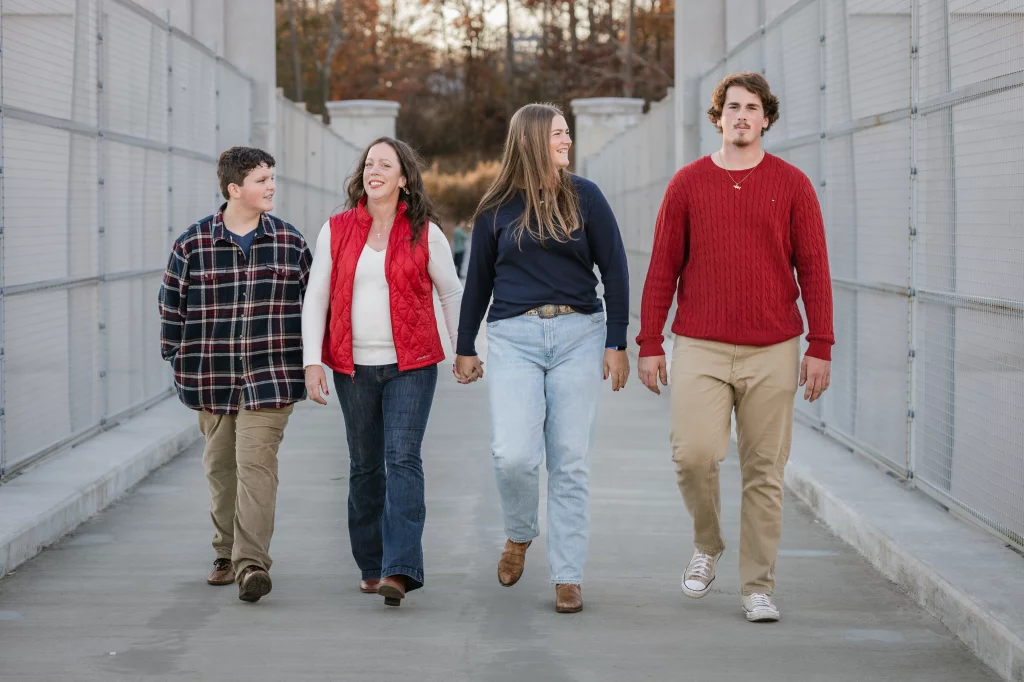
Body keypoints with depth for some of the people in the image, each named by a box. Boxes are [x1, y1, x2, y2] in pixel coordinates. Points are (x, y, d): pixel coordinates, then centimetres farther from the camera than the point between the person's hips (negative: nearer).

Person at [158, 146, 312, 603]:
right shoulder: (192, 244, 0)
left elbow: (311, 303, 11)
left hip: (270, 379, -1)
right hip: (211, 378, 1)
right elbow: (172, 305, 6)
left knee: (256, 465, -11)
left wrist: (308, 362, 9)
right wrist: (178, 361, 5)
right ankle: (227, 554, 27)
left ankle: (251, 563, -15)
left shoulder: (290, 243, 4)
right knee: (220, 467, 11)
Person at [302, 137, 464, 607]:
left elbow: (451, 292, 11)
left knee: (403, 459, -13)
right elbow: (315, 298, 5)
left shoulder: (425, 233, 0)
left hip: (411, 365, -2)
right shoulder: (336, 230, 4)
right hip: (353, 367, 2)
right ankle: (370, 566, 22)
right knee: (364, 466, 9)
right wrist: (312, 361, -4)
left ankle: (400, 570, -18)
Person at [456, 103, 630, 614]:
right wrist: (465, 349, 18)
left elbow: (614, 270, 6)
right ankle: (519, 535, 15)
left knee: (570, 464, 0)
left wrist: (616, 343, 1)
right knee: (514, 455, -15)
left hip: (579, 336, 0)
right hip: (513, 337, 0)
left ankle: (567, 578, 8)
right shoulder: (497, 208, 7)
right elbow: (478, 280, 16)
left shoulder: (584, 197, 6)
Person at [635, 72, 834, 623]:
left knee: (764, 471, 2)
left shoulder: (792, 185, 5)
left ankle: (758, 586, 12)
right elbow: (662, 270, 8)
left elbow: (813, 269, 5)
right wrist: (650, 344, 3)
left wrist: (820, 347, -2)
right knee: (694, 453, -15)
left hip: (772, 351, 0)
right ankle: (707, 543, 13)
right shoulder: (687, 184, 6)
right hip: (700, 348, 0)